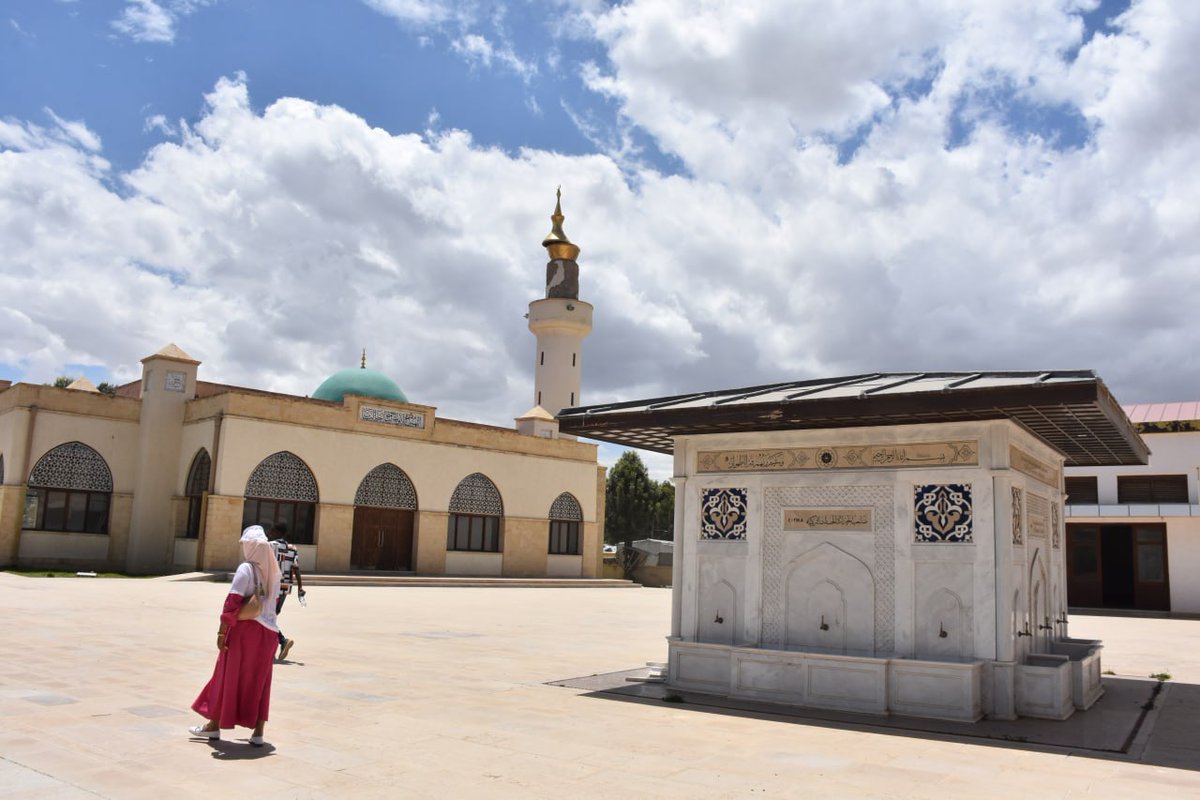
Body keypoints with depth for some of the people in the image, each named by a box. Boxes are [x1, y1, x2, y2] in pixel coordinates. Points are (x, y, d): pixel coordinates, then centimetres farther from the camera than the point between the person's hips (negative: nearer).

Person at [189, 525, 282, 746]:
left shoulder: (246, 568, -12)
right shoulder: (273, 571, 6)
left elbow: (232, 602, -16)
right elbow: (271, 602, 9)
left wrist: (222, 632, -13)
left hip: (245, 629, -5)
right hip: (268, 632, 5)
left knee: (228, 677, 10)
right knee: (259, 682, 11)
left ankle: (215, 725, 23)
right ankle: (258, 732, 10)